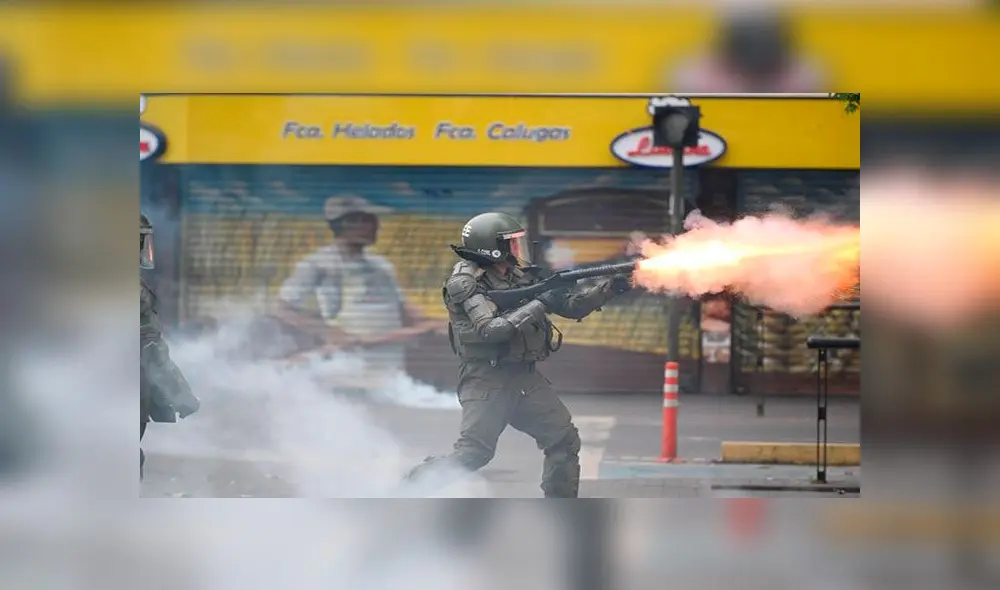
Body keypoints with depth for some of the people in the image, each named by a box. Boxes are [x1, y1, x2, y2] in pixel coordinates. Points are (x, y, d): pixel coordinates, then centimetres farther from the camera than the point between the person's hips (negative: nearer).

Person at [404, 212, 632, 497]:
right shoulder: (466, 284, -12)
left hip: (525, 377, 7)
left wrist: (608, 288, -2)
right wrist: (540, 305, -21)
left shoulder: (521, 277, 9)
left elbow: (572, 306, 12)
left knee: (564, 439, 2)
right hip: (486, 380, -7)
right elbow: (490, 330, -24)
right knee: (473, 452, -14)